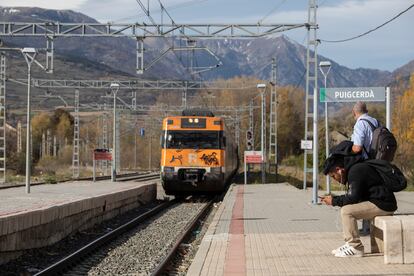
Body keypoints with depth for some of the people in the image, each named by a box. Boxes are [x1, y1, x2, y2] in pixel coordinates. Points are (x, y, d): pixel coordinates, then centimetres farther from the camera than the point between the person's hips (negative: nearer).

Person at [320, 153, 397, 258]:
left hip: (383, 205, -11)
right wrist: (334, 198, 11)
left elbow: (353, 198, -19)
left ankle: (356, 248, -13)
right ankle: (350, 244, 9)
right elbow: (351, 196, 23)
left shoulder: (356, 171, -14)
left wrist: (334, 201, -6)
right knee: (346, 209, 12)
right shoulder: (354, 169, 17)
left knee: (346, 211, -17)